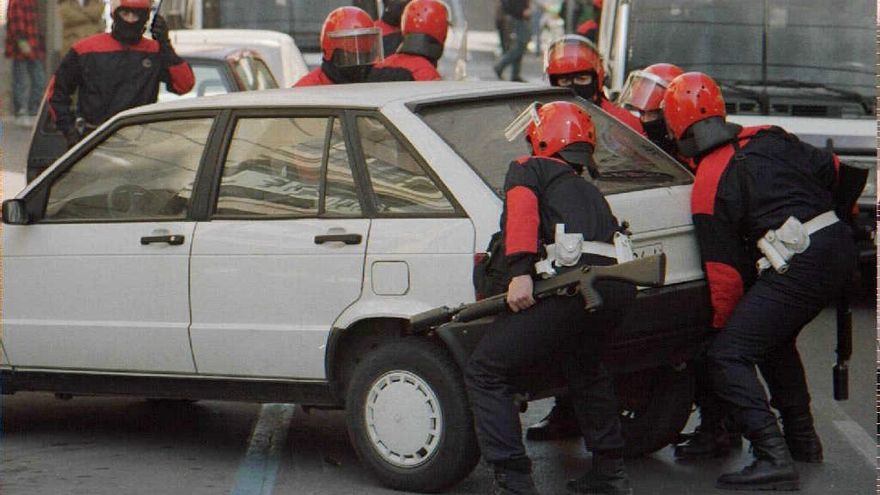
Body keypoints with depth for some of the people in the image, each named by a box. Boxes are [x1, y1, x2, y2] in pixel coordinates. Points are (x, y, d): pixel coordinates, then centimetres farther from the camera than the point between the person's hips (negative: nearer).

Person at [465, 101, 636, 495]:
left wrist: (520, 272, -16)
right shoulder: (590, 192, 36)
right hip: (618, 290, 7)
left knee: (486, 373, 2)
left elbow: (522, 208, -4)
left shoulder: (530, 170, 16)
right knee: (584, 368, 36)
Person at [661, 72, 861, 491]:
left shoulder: (708, 186, -3)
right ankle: (802, 439, 34)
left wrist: (722, 324, 9)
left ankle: (773, 457, -19)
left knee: (727, 357, -7)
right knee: (775, 340, 29)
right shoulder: (770, 139, 15)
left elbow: (725, 271, -4)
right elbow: (835, 172, 20)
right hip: (840, 245, 8)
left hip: (798, 265, -8)